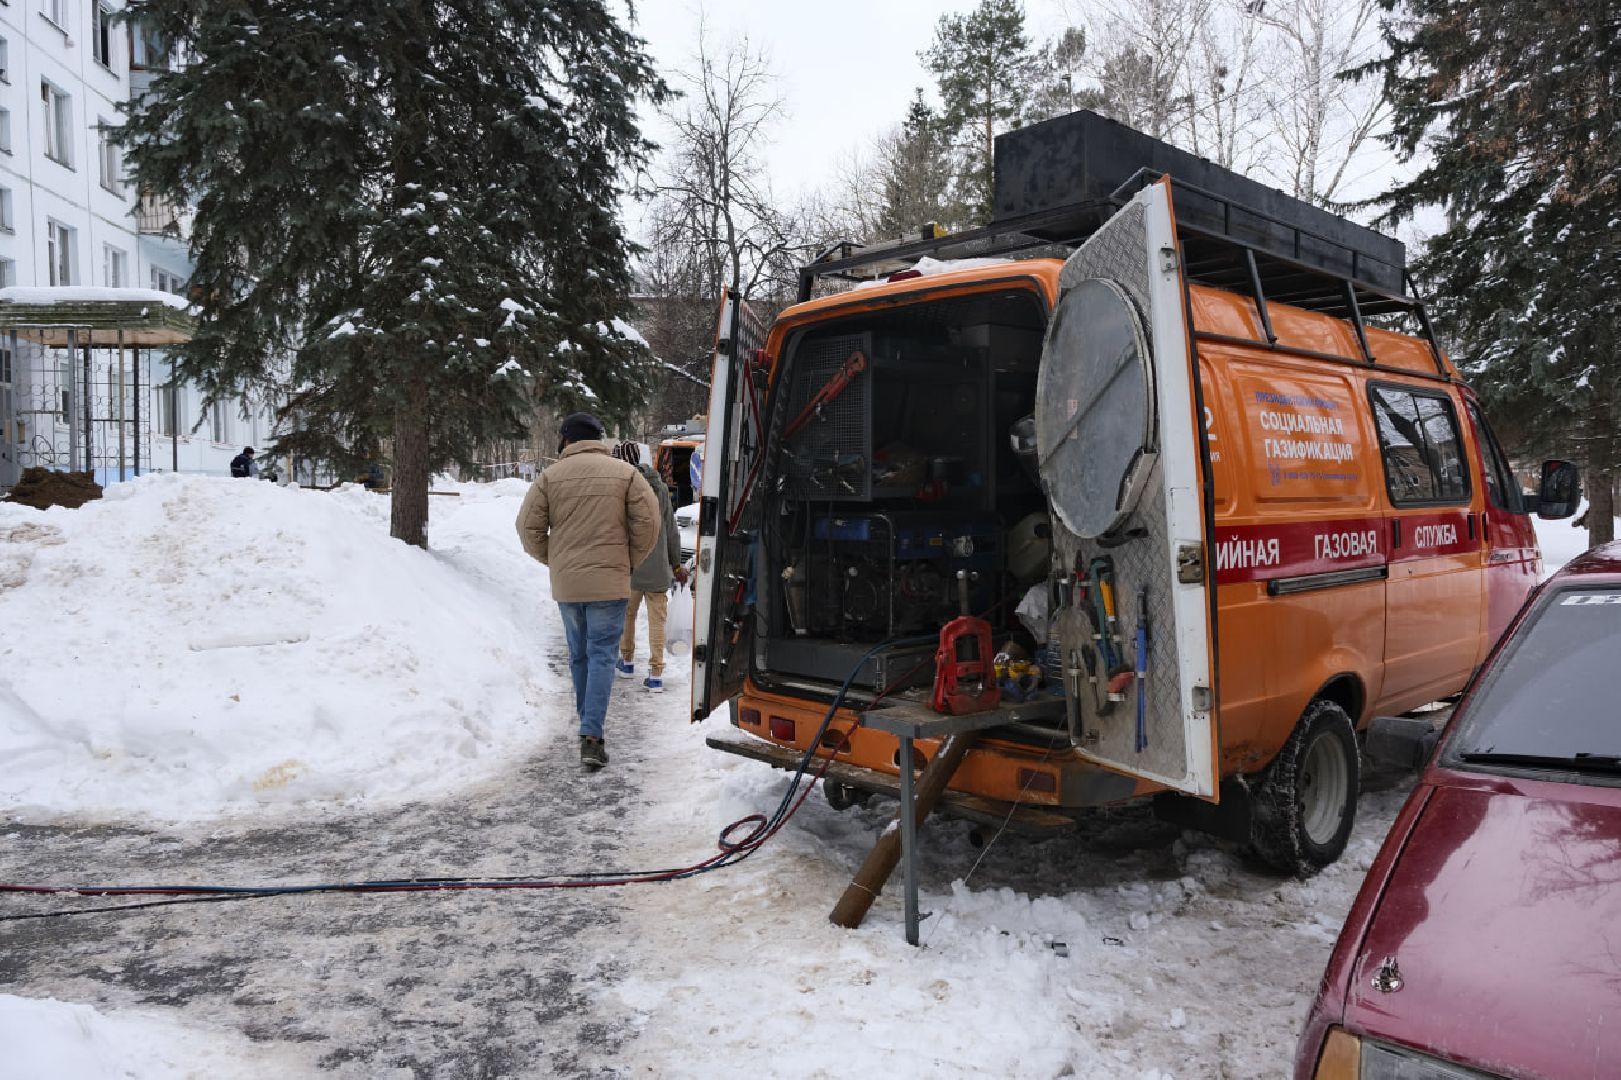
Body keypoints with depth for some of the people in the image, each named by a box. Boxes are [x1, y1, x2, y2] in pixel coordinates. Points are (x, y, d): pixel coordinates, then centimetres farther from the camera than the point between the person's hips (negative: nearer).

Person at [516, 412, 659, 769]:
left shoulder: (550, 476, 0)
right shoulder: (624, 472, -1)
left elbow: (528, 527, -1)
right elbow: (648, 521, -5)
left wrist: (552, 559, 13)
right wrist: (630, 560, 8)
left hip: (565, 583, 2)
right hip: (609, 581, -2)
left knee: (579, 655, 17)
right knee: (602, 655, -1)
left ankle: (589, 724, 26)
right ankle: (592, 734, -11)